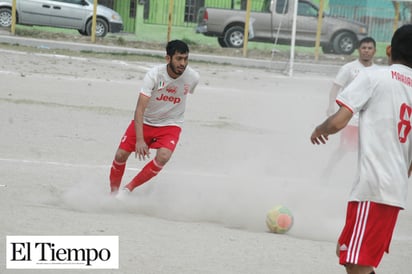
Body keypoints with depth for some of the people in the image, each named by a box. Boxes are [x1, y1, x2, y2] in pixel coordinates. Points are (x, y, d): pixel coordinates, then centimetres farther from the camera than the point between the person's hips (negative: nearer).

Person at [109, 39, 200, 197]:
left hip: (170, 125, 1)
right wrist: (139, 140, -40)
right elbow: (140, 108, -30)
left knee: (163, 157, -26)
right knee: (120, 155, -6)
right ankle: (113, 193, 21)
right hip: (145, 122, -1)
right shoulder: (154, 75, -26)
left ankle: (128, 189, -9)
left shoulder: (193, 77, -17)